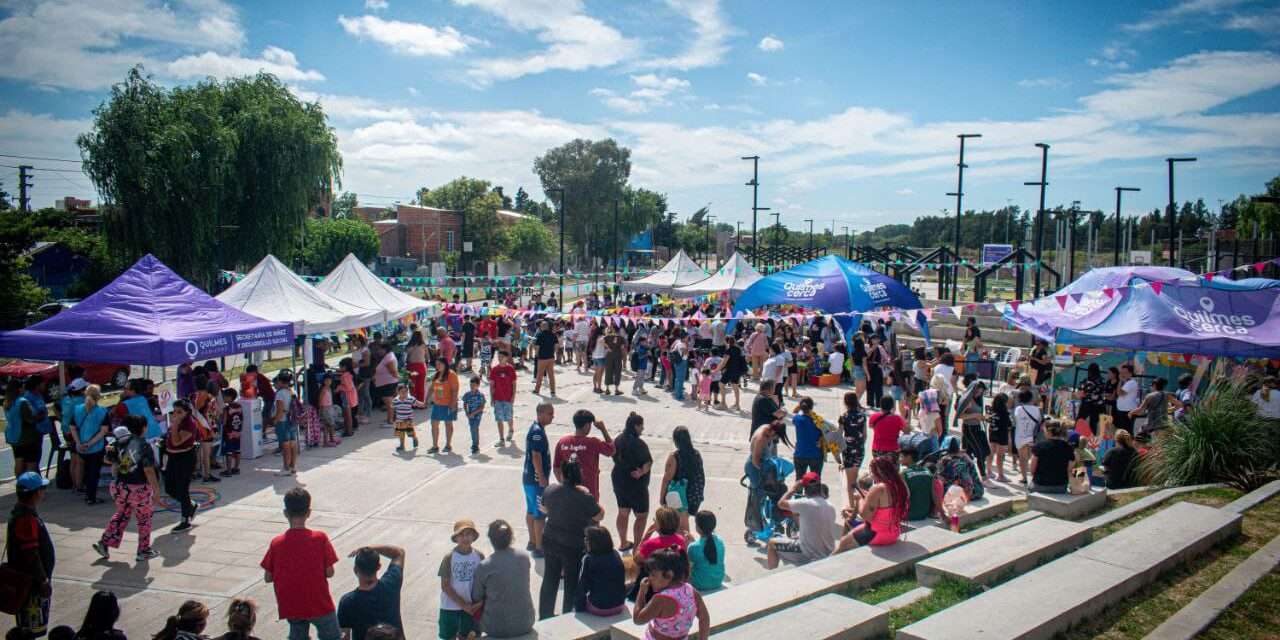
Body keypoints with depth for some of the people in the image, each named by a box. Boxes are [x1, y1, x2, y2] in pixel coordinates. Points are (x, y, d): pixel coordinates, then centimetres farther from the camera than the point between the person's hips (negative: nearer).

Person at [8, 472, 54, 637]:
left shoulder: (24, 512, 7)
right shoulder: (27, 519, -25)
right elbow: (31, 555, -25)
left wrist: (44, 578, 21)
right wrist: (43, 581, -18)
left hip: (32, 579, 10)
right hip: (30, 581, -10)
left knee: (27, 626, 21)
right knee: (31, 627, 1)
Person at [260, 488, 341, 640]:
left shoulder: (276, 543, -10)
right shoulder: (320, 538, -15)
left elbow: (267, 578, -3)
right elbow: (329, 573, -11)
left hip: (291, 608, 2)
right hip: (319, 605, -2)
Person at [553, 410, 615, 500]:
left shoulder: (562, 442, -2)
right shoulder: (592, 443, -16)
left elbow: (556, 468, 5)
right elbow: (611, 450, 1)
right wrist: (603, 429, 3)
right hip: (589, 493, -4)